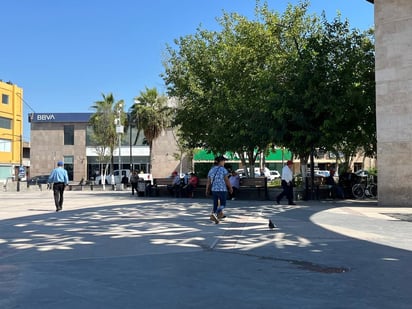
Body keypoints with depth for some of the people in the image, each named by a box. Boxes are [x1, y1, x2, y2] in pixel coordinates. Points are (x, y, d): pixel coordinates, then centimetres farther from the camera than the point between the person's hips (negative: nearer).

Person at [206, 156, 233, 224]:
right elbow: (227, 180, -10)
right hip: (222, 189, -5)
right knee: (223, 204, 1)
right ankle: (214, 214, -19)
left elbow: (208, 181, 4)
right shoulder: (223, 170, -9)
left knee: (215, 203, 15)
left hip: (214, 189, 6)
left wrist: (207, 190, 10)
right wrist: (230, 188, 2)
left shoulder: (211, 170, 6)